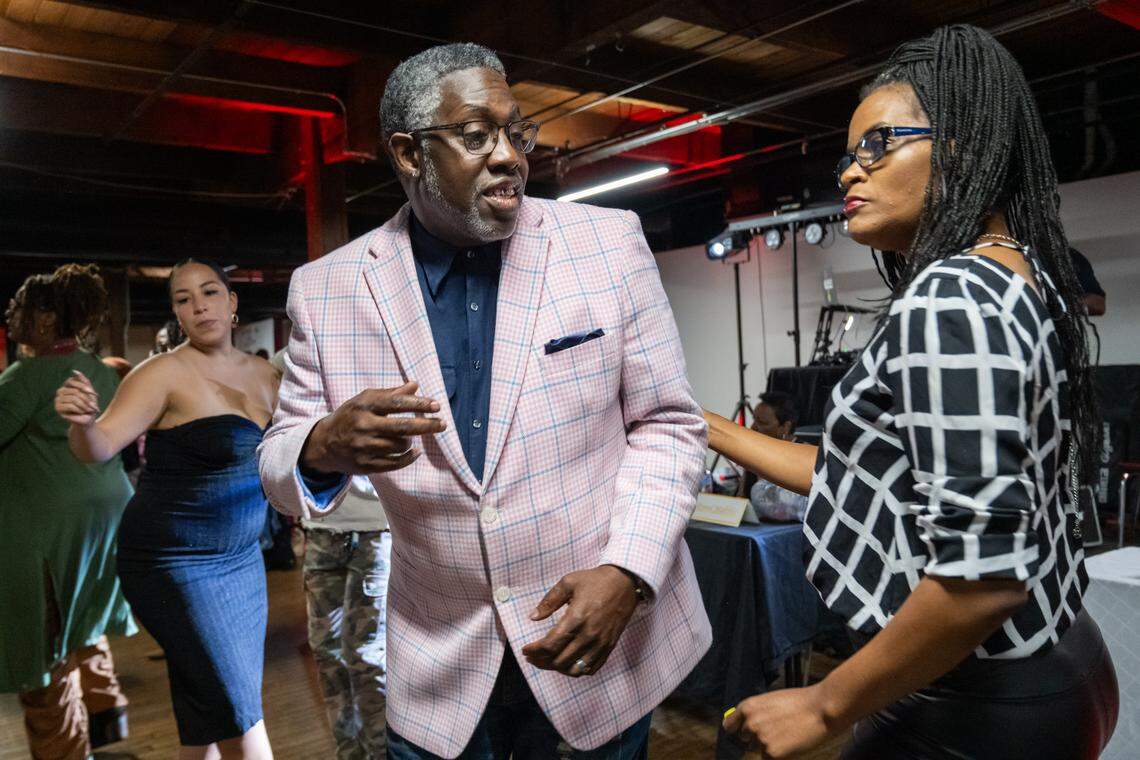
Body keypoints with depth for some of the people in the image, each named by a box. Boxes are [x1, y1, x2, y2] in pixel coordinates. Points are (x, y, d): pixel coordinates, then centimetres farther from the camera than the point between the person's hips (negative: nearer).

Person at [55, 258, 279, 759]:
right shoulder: (166, 372, -12)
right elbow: (99, 448, -20)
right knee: (238, 713, -3)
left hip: (241, 558, 6)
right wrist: (81, 420, -41)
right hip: (176, 563, -6)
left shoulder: (263, 374, 6)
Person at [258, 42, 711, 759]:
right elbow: (282, 471, 1)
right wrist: (327, 446, -23)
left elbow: (668, 424, -4)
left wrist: (626, 573, -18)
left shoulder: (610, 244, -7)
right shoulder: (328, 288, -5)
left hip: (603, 645, 0)